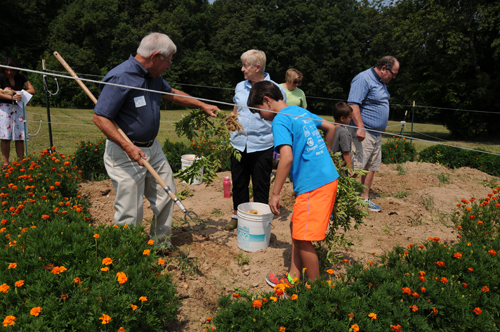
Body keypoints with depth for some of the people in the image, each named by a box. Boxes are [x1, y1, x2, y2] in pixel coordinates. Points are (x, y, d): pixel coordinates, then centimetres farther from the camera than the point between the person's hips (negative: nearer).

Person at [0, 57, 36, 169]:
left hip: (18, 108, 2)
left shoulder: (20, 77, 7)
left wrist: (15, 92, -9)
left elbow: (32, 90, 0)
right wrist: (11, 97, -25)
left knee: (19, 137, -1)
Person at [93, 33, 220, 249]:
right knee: (130, 214, -2)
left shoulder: (153, 76, 6)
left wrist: (202, 105, 24)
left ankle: (160, 244, 35)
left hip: (152, 148, 9)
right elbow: (100, 118, -21)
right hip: (126, 153, -9)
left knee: (166, 195, 16)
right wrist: (128, 147, -29)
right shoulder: (121, 78, -21)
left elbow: (171, 93, 25)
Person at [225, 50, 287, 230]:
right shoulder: (240, 87, 10)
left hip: (262, 147, -4)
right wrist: (229, 137, 12)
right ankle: (237, 215, 32)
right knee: (238, 183, 14)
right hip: (238, 145, 4)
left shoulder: (275, 90, -4)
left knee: (260, 187, 6)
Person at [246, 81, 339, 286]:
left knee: (302, 238, 2)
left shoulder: (280, 120, -11)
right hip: (328, 177, 10)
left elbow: (287, 158, -23)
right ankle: (293, 278, 30)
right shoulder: (301, 111, 15)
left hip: (313, 185, -10)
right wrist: (324, 154, 36)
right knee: (296, 228, 18)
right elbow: (331, 128, 26)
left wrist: (275, 194, -18)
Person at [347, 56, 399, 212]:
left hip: (377, 134, 10)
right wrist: (360, 127, -29)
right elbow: (353, 104, -22)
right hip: (363, 133, -10)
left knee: (372, 168, 13)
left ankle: (365, 199, 22)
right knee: (354, 168, -9)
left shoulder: (381, 82, 18)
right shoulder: (363, 79, -13)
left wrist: (381, 130, 24)